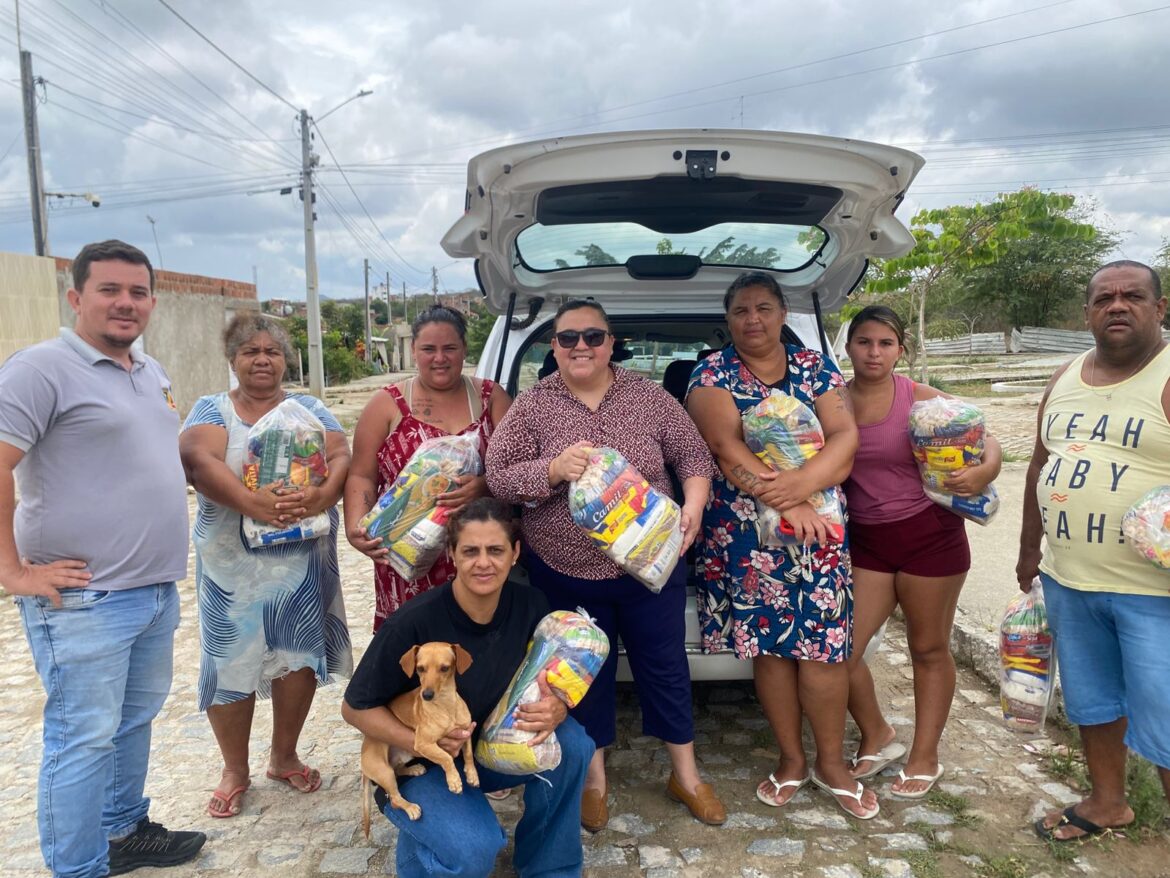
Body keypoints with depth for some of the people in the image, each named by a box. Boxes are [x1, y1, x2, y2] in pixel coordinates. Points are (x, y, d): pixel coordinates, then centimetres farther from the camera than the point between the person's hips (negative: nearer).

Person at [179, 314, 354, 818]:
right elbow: (201, 463, -15)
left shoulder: (310, 409, 9)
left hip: (305, 561, 2)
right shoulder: (211, 409, 4)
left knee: (300, 656, 7)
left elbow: (341, 459, -6)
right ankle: (235, 770, 24)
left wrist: (322, 496, -29)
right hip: (232, 563, -1)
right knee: (231, 662, 3)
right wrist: (252, 502, -33)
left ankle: (284, 757, 28)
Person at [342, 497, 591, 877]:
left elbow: (556, 685, -3)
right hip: (416, 767, -4)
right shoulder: (414, 622, -26)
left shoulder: (529, 606, -14)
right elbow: (356, 707, -15)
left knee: (572, 744, -21)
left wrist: (556, 710, -27)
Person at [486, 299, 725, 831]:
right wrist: (554, 469, -27)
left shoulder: (648, 397, -3)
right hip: (565, 574, 0)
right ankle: (594, 778, 39)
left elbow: (693, 456, 2)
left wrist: (693, 508, -15)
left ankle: (686, 777, 36)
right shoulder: (533, 405, -6)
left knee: (665, 667, 14)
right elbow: (497, 476, -10)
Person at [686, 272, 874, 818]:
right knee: (770, 645, 6)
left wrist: (802, 483, -23)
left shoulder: (816, 368, 7)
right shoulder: (712, 374, 0)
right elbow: (727, 448, -13)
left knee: (822, 643, 1)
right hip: (744, 531, -1)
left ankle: (832, 763, 21)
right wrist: (786, 503, -22)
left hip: (819, 527, 1)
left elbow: (845, 436, -4)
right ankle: (791, 760, 25)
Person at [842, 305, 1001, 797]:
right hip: (863, 540, 3)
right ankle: (876, 737, 28)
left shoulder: (921, 400, -7)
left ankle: (925, 757, 31)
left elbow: (987, 444, -3)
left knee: (929, 649, 11)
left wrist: (984, 471, -25)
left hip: (927, 535, -2)